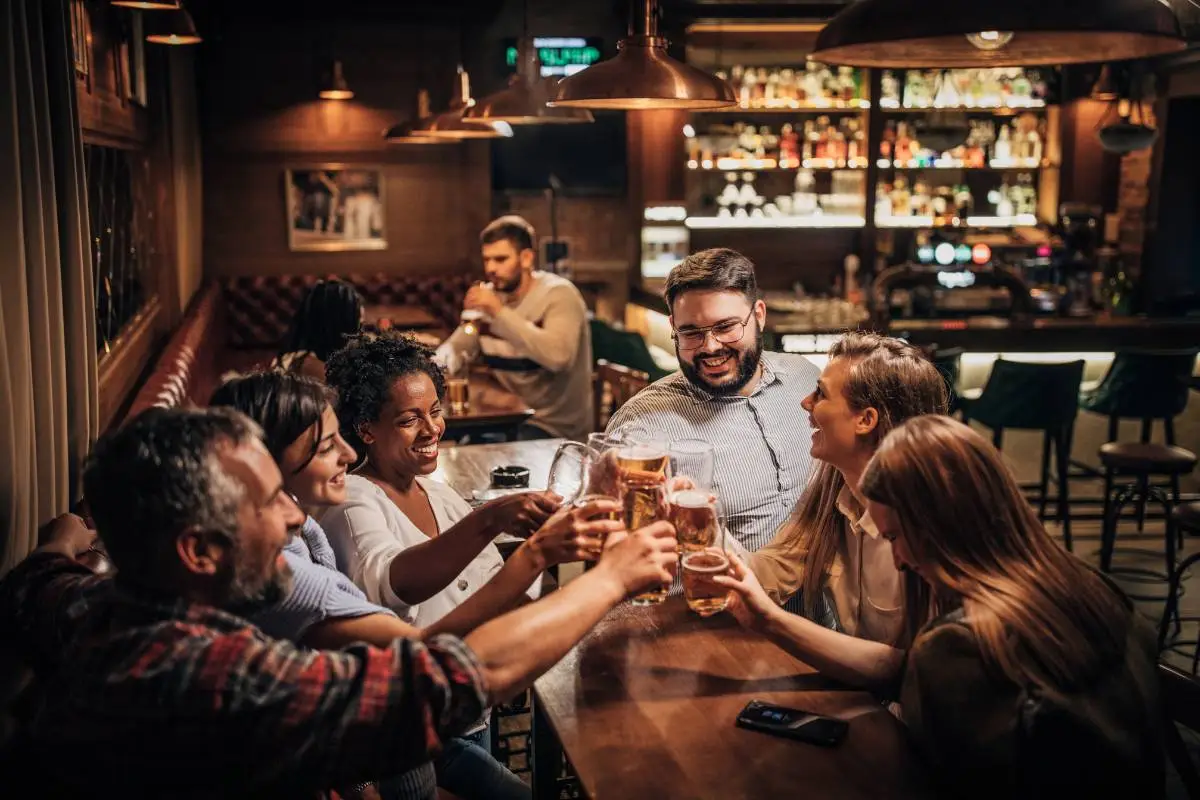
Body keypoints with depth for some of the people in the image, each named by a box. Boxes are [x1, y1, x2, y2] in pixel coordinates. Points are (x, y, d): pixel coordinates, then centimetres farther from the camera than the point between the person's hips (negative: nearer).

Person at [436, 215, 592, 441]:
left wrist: (500, 313, -30)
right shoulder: (489, 295, 7)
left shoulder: (558, 294, -15)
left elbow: (558, 356, -32)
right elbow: (456, 348, 11)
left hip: (555, 427, -6)